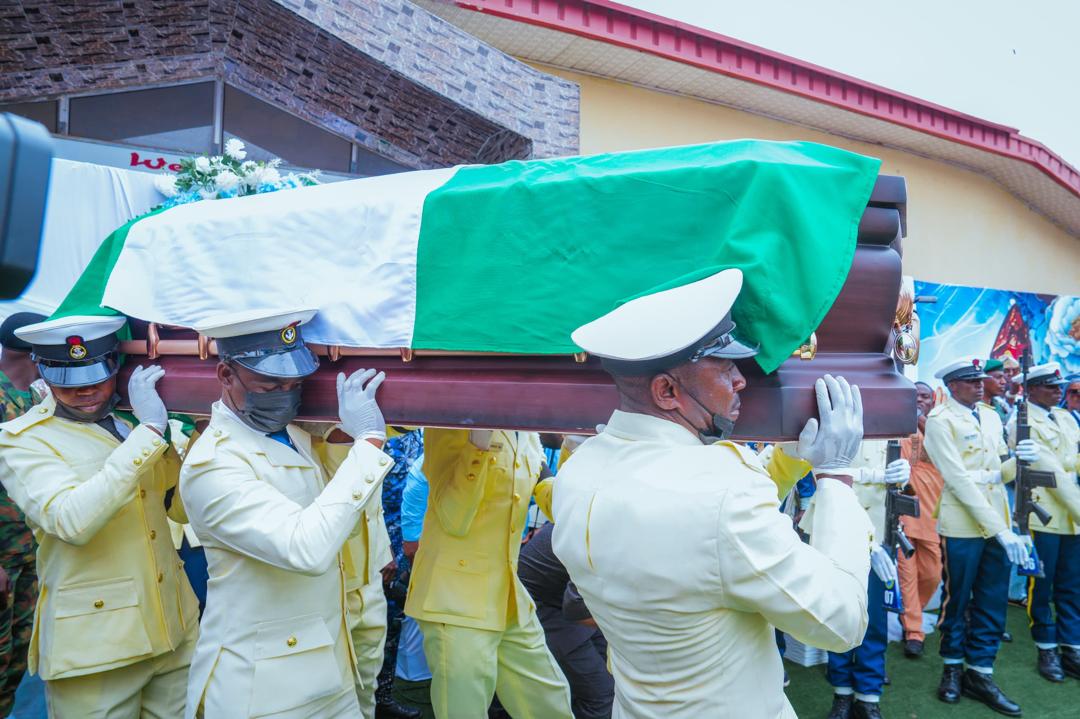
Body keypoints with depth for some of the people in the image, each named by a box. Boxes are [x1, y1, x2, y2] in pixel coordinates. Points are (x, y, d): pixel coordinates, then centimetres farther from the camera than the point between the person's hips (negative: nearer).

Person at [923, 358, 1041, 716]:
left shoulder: (991, 415, 11)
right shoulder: (939, 420, -10)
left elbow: (1000, 472, 12)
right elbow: (959, 479, -17)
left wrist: (1019, 460, -11)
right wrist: (1000, 529, -20)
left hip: (998, 523, 6)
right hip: (963, 525, -6)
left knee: (993, 603, 9)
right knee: (957, 601, 7)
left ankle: (980, 673, 21)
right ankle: (953, 668, 24)